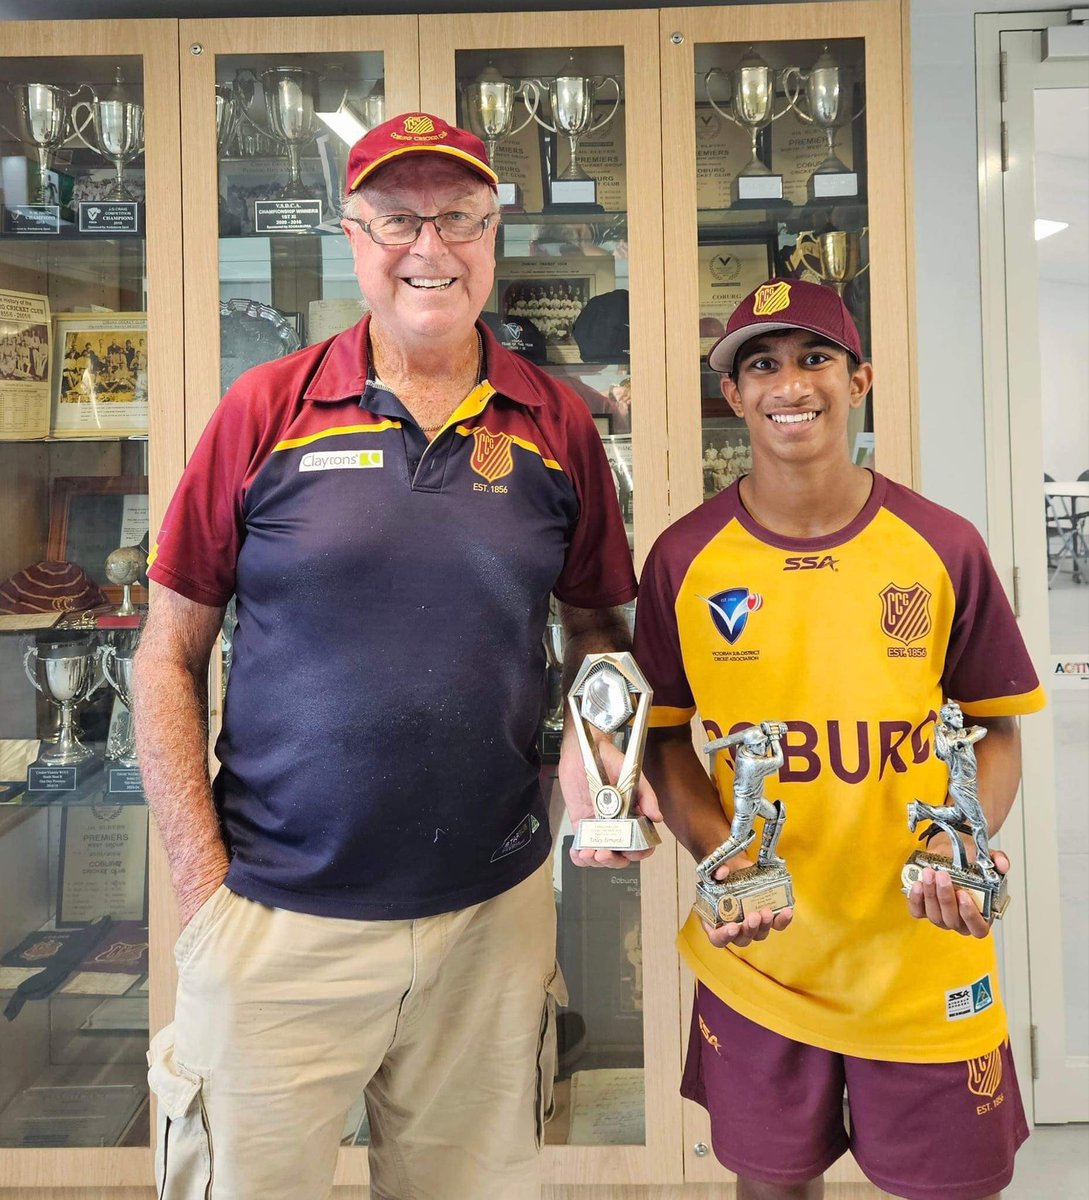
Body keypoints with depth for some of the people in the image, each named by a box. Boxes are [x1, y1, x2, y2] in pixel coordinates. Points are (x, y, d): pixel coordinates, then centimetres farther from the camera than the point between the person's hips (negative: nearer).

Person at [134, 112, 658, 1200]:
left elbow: (594, 627, 12)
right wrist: (204, 884, -6)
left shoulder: (557, 424, 2)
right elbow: (169, 656, -1)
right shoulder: (266, 410, -4)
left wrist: (592, 738, -9)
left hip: (493, 908, 2)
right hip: (278, 921, -1)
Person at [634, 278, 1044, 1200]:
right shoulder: (685, 558, -6)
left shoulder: (943, 547, -7)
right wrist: (715, 852, -14)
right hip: (756, 953, 1)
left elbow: (996, 727, 3)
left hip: (925, 952, 0)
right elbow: (666, 736, 2)